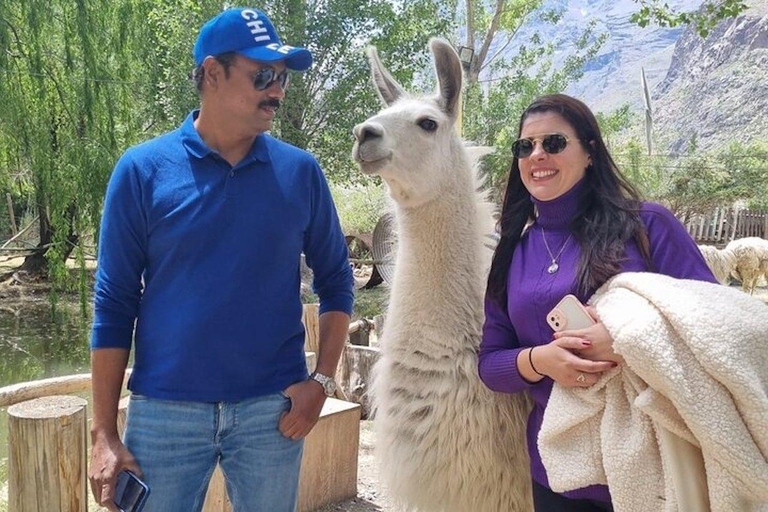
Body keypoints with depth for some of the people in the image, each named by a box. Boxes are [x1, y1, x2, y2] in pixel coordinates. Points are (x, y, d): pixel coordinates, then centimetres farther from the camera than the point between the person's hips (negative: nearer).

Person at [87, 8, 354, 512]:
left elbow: (336, 281, 7)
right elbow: (114, 303, -3)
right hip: (164, 411, -1)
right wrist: (104, 433, -4)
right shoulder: (143, 170, -4)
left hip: (272, 411, 2)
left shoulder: (300, 172, 0)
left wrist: (322, 381, -4)